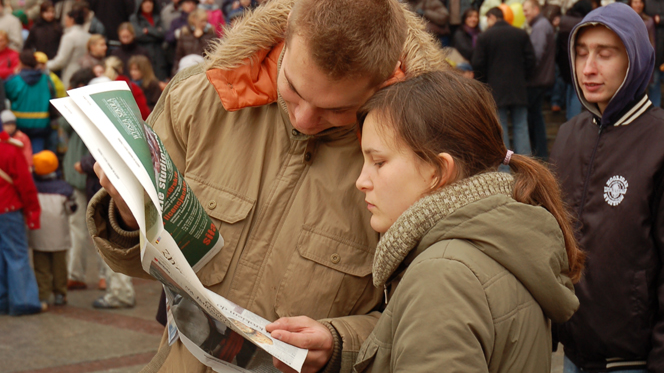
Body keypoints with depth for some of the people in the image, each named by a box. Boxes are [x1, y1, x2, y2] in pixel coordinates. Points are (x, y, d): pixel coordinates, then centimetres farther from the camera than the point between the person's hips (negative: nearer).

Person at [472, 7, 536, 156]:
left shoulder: (484, 37, -4)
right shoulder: (521, 34, 6)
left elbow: (478, 65, -5)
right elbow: (530, 60, 7)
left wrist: (482, 83, 9)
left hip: (496, 89, -3)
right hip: (518, 88, 3)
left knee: (500, 130, 0)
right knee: (521, 127, 6)